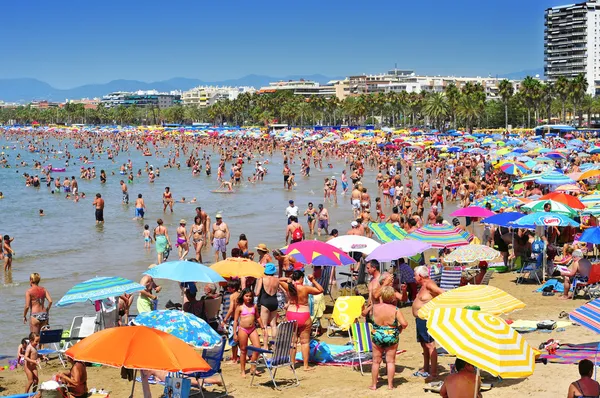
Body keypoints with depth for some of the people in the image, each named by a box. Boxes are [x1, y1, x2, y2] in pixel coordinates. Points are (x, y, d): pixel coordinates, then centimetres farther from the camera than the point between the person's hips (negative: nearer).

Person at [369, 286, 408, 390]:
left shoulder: (375, 307, -10)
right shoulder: (395, 309, -15)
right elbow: (404, 324, -18)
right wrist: (400, 328, 2)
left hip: (377, 336, 1)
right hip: (392, 336, -1)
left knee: (376, 361, 13)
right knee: (390, 361, 10)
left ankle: (374, 384, 18)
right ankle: (390, 384, 12)